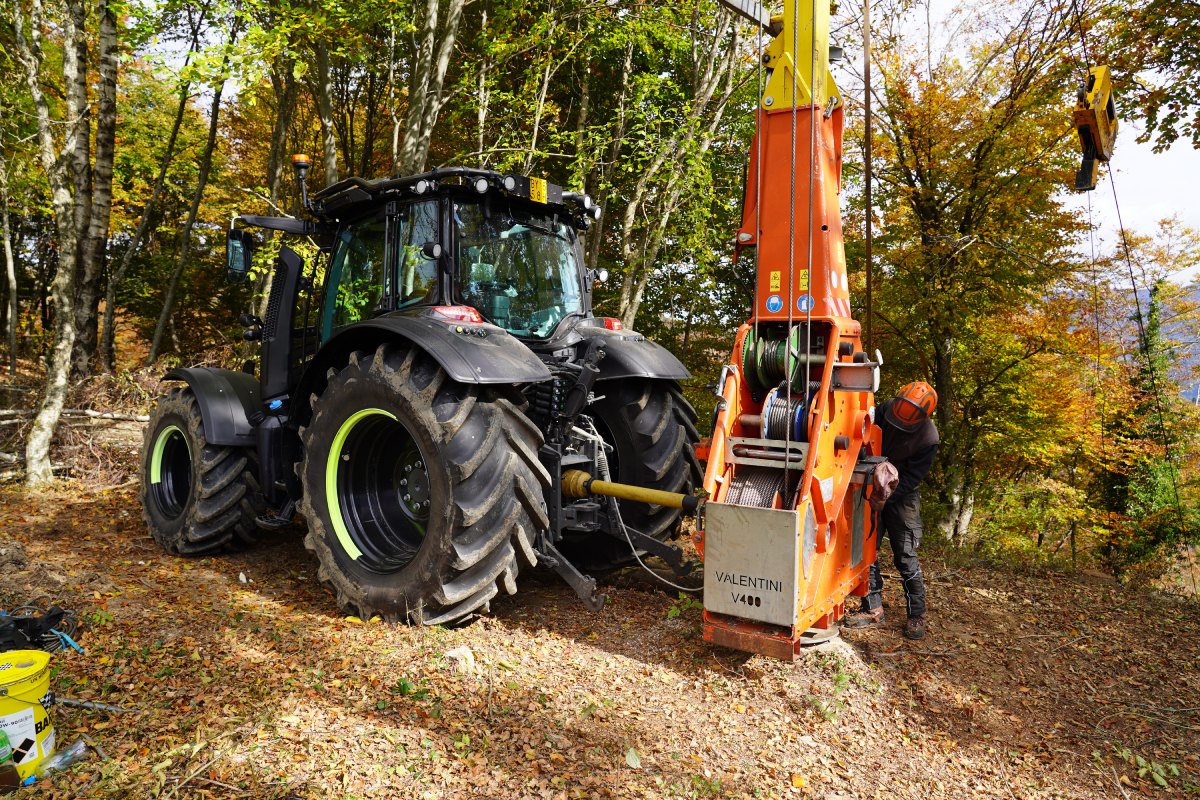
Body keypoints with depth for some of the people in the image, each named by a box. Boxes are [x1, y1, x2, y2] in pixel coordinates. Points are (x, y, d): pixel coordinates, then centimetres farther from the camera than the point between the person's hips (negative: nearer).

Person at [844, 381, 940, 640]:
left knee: (905, 556, -4)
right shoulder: (884, 410, -16)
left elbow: (911, 478, -19)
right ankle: (873, 609, 15)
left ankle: (917, 615, 12)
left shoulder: (928, 438, -23)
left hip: (902, 495, -4)